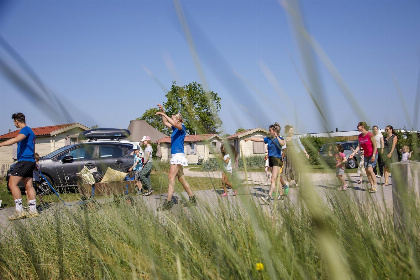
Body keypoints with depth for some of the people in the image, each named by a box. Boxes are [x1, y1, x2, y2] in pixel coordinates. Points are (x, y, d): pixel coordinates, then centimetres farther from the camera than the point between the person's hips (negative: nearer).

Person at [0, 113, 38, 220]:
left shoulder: (25, 130, -8)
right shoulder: (30, 131, 23)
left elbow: (16, 139, -29)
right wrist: (33, 164, 42)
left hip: (24, 161, -10)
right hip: (30, 161, 10)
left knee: (12, 183, -12)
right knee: (29, 186, 9)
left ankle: (19, 210, -16)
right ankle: (33, 210, 10)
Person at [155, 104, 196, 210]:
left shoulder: (182, 127, -7)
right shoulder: (175, 129, 18)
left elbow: (174, 123, -27)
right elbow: (166, 123, 30)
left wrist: (164, 114, -22)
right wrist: (162, 112, 20)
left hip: (179, 155, -10)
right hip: (175, 155, 10)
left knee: (171, 177, -16)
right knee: (181, 178, 11)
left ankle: (168, 202, -21)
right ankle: (192, 199, 16)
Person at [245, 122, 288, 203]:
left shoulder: (280, 139, -6)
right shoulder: (268, 139, 10)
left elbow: (283, 143, -28)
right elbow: (258, 139, 11)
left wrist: (277, 136, -31)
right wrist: (249, 138, 4)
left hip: (277, 160, -7)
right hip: (271, 160, 7)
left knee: (273, 179, -14)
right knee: (277, 178, 18)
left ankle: (268, 197, -21)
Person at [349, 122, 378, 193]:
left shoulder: (370, 135, -19)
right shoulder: (360, 136, 1)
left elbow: (375, 145, -16)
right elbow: (359, 146, -1)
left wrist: (373, 155, -20)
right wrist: (353, 153, -12)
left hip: (372, 155, -7)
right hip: (366, 155, 7)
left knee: (370, 169, -18)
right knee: (367, 171, 5)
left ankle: (375, 186, -12)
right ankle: (372, 186, 15)